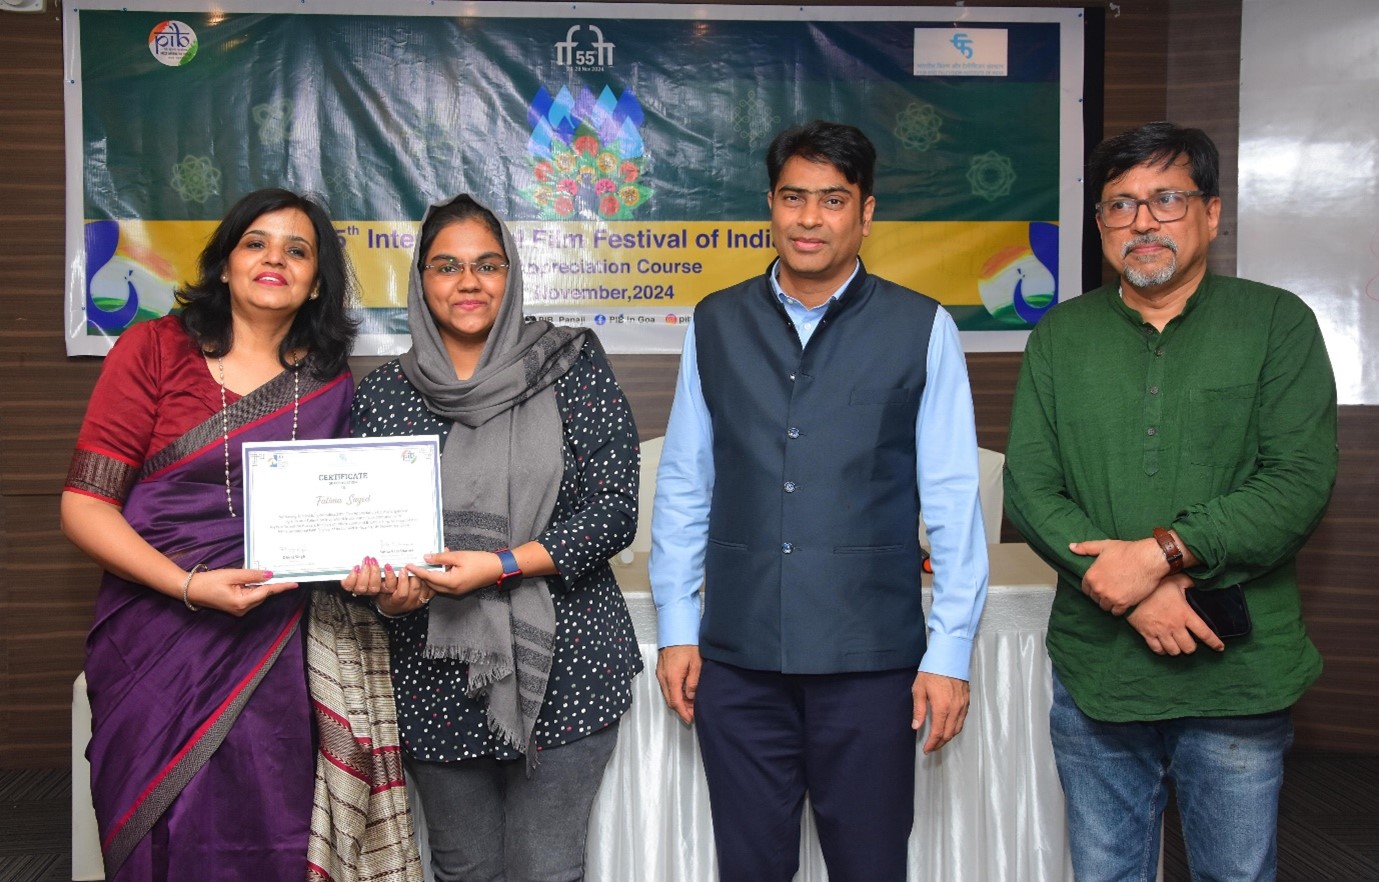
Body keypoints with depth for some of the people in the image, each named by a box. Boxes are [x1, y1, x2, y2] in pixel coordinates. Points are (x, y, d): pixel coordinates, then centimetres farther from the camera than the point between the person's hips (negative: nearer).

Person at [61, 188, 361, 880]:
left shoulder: (330, 385, 8)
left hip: (271, 656, 2)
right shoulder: (154, 349, 0)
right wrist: (190, 585, -16)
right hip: (156, 645, -2)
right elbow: (83, 506, -4)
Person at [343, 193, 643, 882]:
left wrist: (500, 565, -16)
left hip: (563, 669, -2)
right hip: (437, 675, 2)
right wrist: (387, 591, -13)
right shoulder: (383, 393, 5)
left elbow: (612, 509, -6)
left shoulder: (571, 367, -1)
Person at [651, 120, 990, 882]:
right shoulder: (716, 324, 5)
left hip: (870, 657, -2)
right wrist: (675, 627, 6)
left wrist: (950, 650, -4)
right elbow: (683, 484, 7)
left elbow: (952, 500, -2)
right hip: (737, 658, 2)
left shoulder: (922, 330, -2)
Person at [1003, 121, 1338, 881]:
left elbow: (1300, 482, -9)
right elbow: (1028, 487, -1)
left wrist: (1164, 550, -19)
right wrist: (1131, 592, -14)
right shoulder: (1059, 337, 6)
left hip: (1237, 674, -1)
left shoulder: (1278, 324, 1)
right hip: (1095, 672, 2)